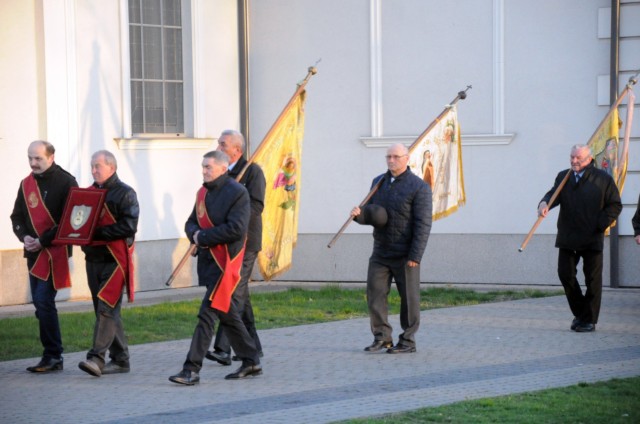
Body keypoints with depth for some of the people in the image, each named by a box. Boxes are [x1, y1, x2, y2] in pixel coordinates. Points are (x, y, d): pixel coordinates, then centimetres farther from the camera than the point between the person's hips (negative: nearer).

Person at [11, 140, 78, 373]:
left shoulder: (66, 182, -7)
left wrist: (43, 241, -16)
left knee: (44, 301, -14)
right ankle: (52, 355, 17)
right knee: (40, 303, 9)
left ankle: (53, 356, -7)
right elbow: (16, 216, 14)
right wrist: (24, 237, -6)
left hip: (56, 251, -7)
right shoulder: (26, 184, 12)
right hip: (34, 252, 7)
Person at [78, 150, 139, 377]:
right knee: (106, 310, 9)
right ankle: (120, 359, 16)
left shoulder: (125, 193, -6)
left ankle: (97, 357, -18)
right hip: (93, 258, 7)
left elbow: (129, 226, -15)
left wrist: (98, 233, -20)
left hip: (115, 258, -7)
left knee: (107, 308, -13)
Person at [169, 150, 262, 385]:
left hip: (225, 262, -9)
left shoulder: (237, 193, -11)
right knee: (227, 314, 16)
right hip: (208, 260, 9)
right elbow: (191, 223, 18)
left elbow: (236, 229, -19)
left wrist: (203, 237, -15)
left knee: (207, 313, -13)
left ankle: (191, 369, -14)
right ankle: (251, 362, 27)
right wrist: (195, 234, -6)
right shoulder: (203, 193, 14)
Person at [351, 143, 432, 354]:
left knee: (409, 297, 1)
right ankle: (382, 337, 9)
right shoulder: (378, 182, 12)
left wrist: (415, 256, -19)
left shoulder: (418, 187, -8)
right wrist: (360, 214, -7)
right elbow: (371, 214, 19)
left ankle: (408, 341, 10)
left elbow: (423, 224, -12)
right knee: (375, 294, 0)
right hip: (380, 253, 6)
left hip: (405, 255, -6)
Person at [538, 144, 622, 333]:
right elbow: (554, 194, -6)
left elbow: (615, 205, 0)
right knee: (565, 274, 3)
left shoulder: (603, 179, -1)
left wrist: (601, 224, -10)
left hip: (592, 238, -3)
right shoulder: (563, 177, 9)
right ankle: (579, 312, 20)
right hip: (568, 238, 3)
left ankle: (589, 320, 9)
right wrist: (545, 203, -29)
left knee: (593, 279, 0)